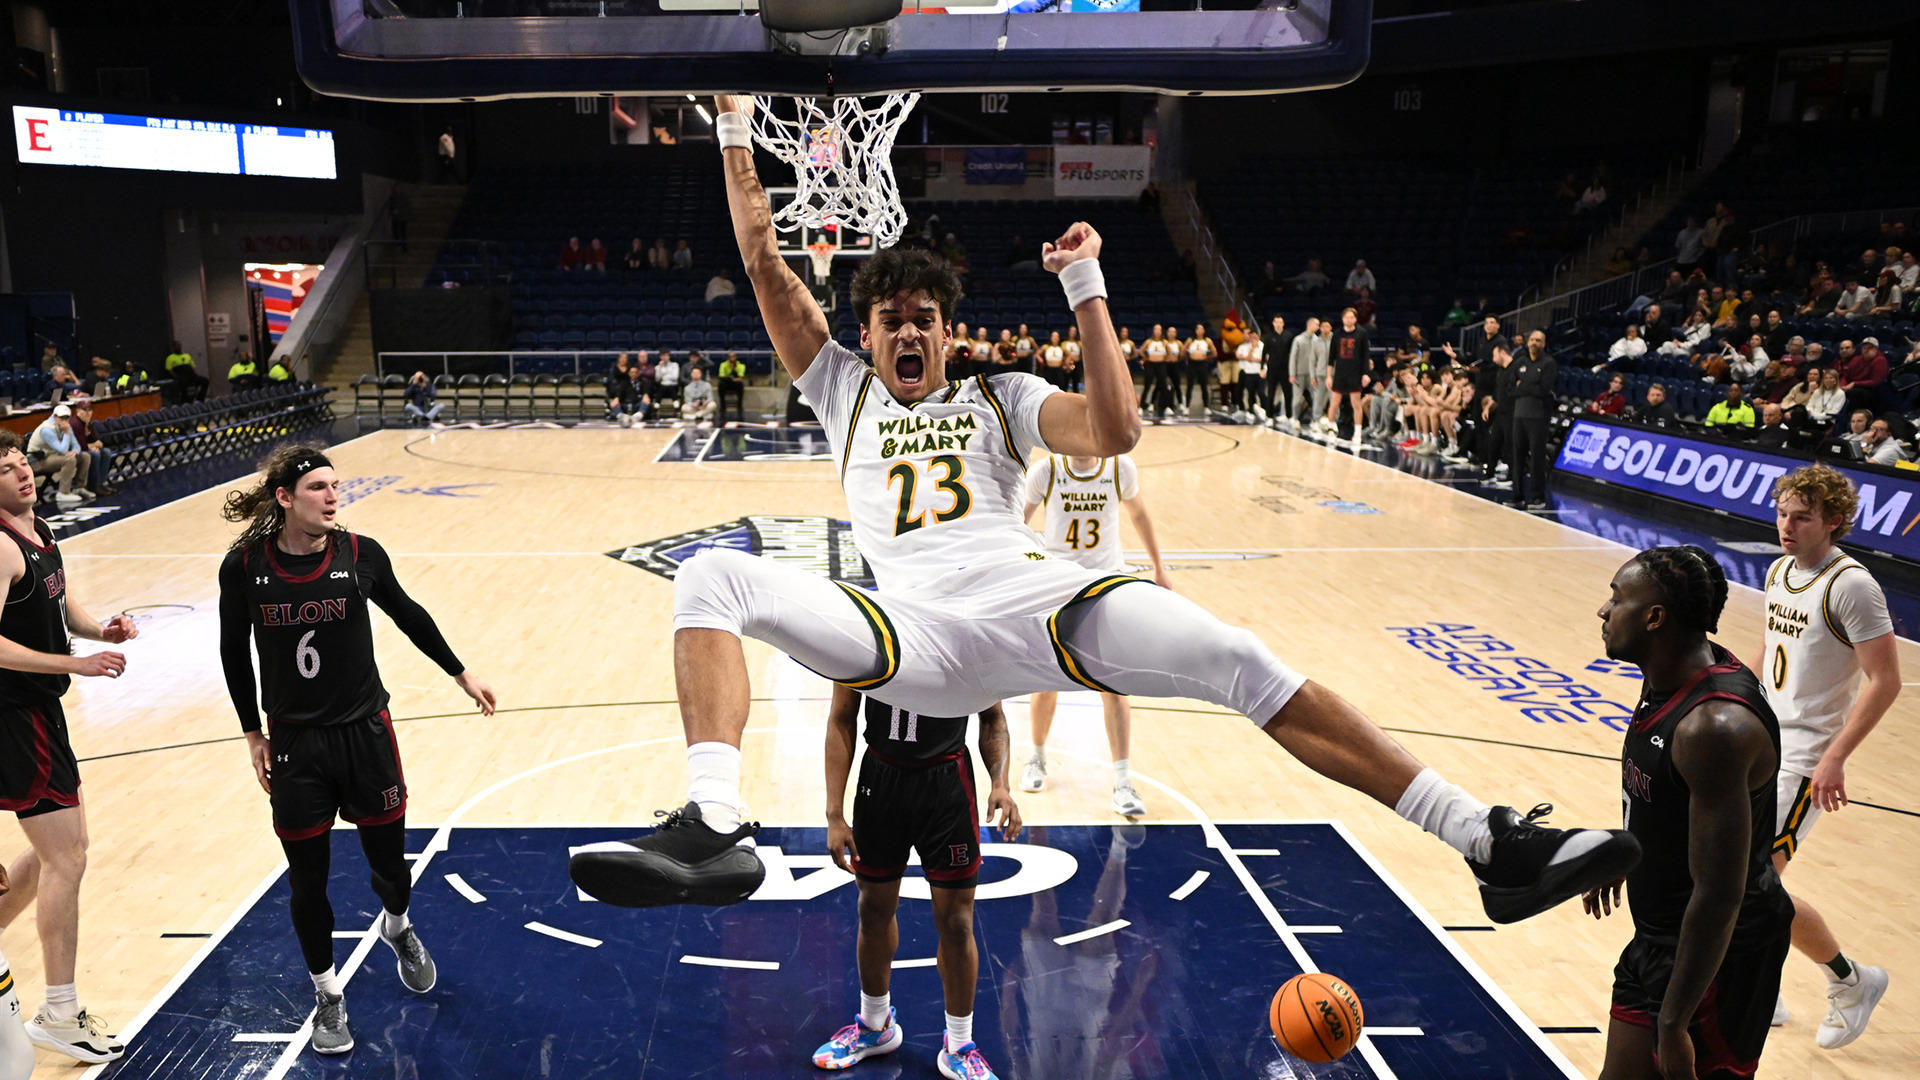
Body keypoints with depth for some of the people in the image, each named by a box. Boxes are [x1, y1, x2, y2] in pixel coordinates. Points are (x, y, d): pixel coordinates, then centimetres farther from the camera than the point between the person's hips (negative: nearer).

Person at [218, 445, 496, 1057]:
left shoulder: (360, 555, -10)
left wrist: (461, 674, 13)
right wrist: (253, 735, 6)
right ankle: (326, 992, 32)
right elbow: (234, 651, 4)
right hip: (294, 743, 0)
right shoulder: (244, 566, -11)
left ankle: (397, 928, 46)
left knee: (390, 862, 11)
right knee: (308, 880, 8)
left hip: (366, 732, 1)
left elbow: (408, 615, 7)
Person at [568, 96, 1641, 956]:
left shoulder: (1002, 395, 22)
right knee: (715, 577, -20)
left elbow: (1115, 432, 3)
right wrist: (736, 131, 20)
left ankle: (1493, 839, -14)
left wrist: (1087, 290, 2)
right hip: (913, 628, 0)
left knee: (1238, 660, -17)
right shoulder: (843, 387, 25)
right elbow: (765, 260, 21)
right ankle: (715, 827, -40)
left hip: (1031, 597, 0)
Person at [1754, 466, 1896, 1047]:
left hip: (1802, 758, -8)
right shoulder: (1779, 571, 7)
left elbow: (1885, 680, -18)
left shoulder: (1850, 585, -18)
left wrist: (1835, 758, -20)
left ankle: (1850, 980, 17)